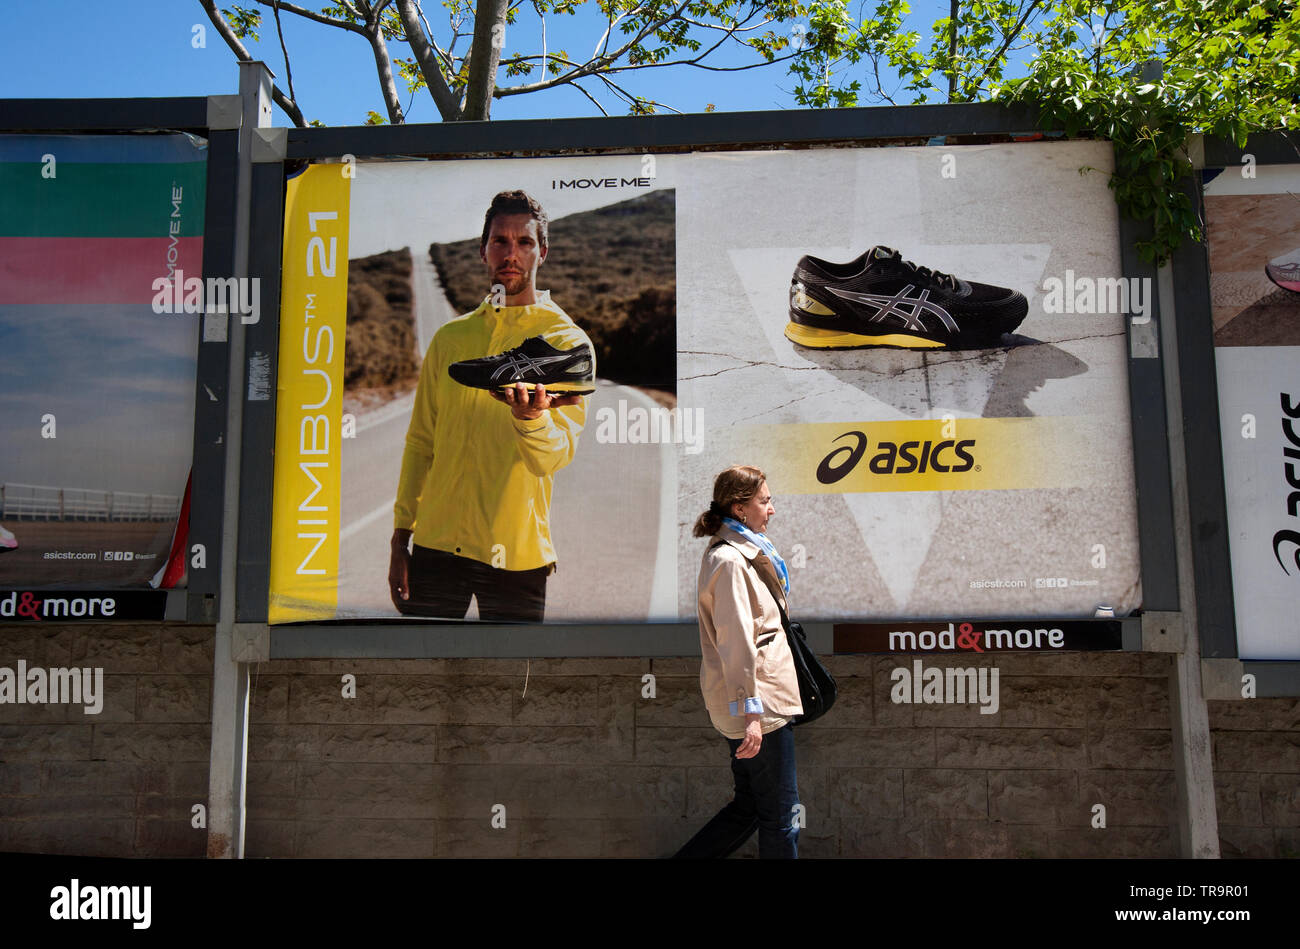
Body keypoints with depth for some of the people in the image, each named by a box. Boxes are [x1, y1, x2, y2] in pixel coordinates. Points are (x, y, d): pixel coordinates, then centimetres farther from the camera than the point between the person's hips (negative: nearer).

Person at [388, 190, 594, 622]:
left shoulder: (568, 342, -1)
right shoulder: (449, 337, 11)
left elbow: (554, 456, -12)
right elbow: (420, 443, 12)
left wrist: (529, 418, -34)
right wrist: (401, 538, 8)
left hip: (517, 552, -3)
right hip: (436, 542, 3)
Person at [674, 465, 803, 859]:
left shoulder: (743, 553, 15)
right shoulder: (730, 561, -17)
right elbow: (736, 644, -22)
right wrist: (749, 711, -23)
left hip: (757, 702, 10)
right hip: (758, 704, -10)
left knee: (748, 808, 16)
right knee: (781, 815, 1)